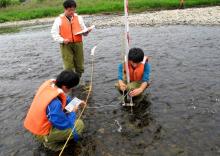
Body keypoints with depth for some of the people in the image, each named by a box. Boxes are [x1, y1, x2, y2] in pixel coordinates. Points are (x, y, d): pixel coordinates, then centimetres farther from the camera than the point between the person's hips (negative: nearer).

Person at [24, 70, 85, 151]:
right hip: (42, 133, -8)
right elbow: (65, 125, -24)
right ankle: (50, 141, 3)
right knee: (79, 124, -12)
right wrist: (73, 112, -9)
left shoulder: (49, 83, -14)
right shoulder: (54, 104, -38)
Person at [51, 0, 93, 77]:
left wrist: (87, 31, -13)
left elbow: (84, 31, 11)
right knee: (68, 67, -7)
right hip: (66, 45, -3)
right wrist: (62, 40, -16)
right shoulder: (59, 20, 2)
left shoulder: (79, 18, 11)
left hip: (78, 43, 3)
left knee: (80, 66, 6)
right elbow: (54, 33, -1)